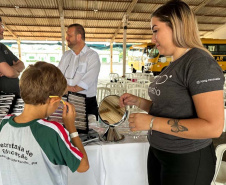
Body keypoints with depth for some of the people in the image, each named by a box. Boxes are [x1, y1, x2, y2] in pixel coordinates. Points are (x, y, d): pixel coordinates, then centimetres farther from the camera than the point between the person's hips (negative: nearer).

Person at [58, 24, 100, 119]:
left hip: (87, 103, -4)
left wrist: (68, 90, -15)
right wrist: (65, 87, -13)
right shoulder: (66, 55, 14)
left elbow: (86, 82, -16)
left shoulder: (92, 56, -5)